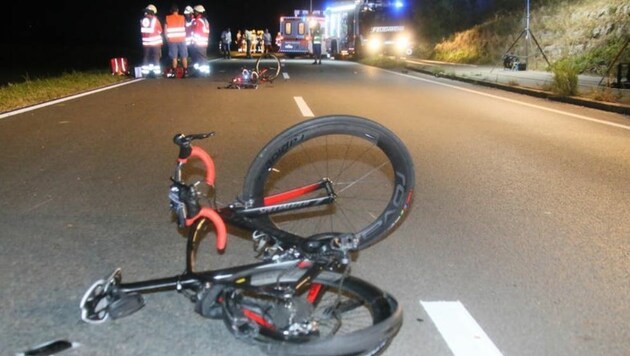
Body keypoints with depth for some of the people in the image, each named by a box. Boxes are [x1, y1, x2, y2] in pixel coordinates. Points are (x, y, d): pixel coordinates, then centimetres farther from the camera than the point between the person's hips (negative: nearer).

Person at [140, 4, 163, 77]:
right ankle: (157, 72, 0)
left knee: (146, 57, 9)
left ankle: (145, 72, 8)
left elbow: (142, 31, 9)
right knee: (156, 57, 2)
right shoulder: (155, 19, -8)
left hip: (146, 42, 3)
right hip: (155, 41, -3)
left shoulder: (142, 20, 3)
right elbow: (160, 30, 2)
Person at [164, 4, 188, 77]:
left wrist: (167, 38, 11)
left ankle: (174, 72, 2)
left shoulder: (167, 18, -1)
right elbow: (185, 28, 2)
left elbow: (165, 30, 1)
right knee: (184, 56, 5)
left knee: (174, 57, 3)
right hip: (181, 39, 0)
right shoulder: (182, 17, -1)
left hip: (172, 40, 0)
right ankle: (185, 72, 3)